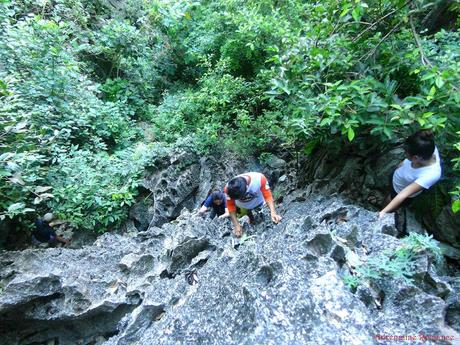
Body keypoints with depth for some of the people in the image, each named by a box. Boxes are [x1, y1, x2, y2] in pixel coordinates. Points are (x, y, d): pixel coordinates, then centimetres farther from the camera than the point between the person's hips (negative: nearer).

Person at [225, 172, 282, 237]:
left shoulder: (260, 179, -41)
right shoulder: (228, 188, -36)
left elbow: (267, 195, -30)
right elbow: (231, 206, -24)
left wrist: (273, 212, -42)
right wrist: (236, 225, -25)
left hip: (258, 202, 0)